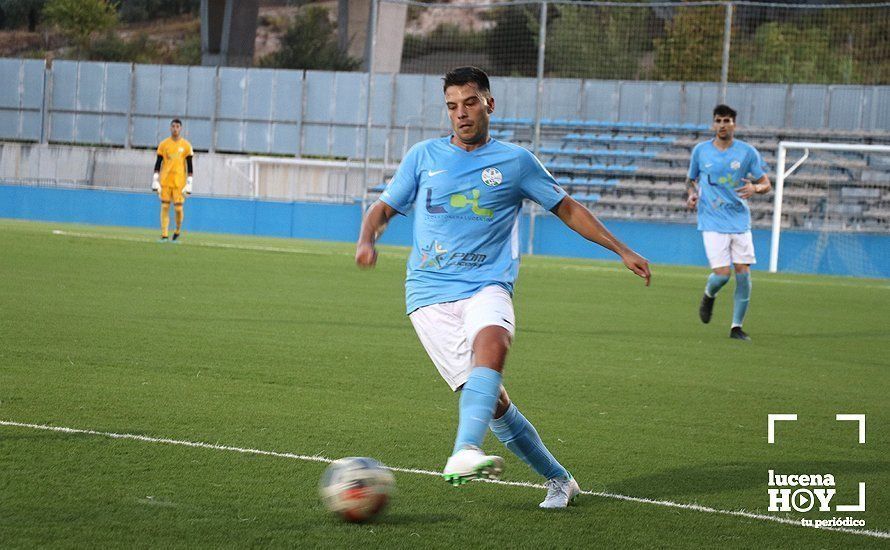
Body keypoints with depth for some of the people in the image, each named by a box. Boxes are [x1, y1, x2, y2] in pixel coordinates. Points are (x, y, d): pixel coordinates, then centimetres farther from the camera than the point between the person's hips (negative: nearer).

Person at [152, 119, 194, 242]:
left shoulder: (186, 145, 4)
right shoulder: (164, 144, 7)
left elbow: (189, 165, 4)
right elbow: (158, 163, 7)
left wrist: (189, 183, -3)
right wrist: (155, 180, -1)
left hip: (179, 181, -1)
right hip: (165, 181, 1)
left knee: (178, 208, -5)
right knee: (164, 207, -2)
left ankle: (178, 231, 19)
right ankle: (164, 235, 0)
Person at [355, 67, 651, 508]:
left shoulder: (516, 161, 11)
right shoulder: (424, 156, 13)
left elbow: (567, 209, 21)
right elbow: (384, 207, 17)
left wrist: (622, 251, 19)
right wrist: (367, 240, -6)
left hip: (486, 287, -1)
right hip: (430, 293, 1)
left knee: (491, 341, -37)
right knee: (493, 400, -9)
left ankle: (466, 452, -54)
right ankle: (558, 479, 8)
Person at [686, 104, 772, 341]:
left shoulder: (747, 152, 1)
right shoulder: (700, 150, 4)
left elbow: (766, 184, 5)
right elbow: (691, 179, 18)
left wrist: (755, 188, -18)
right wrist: (691, 194, -3)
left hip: (740, 221, 1)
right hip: (712, 222, -1)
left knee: (743, 273, -5)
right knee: (722, 274, -14)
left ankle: (737, 326, 7)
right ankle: (709, 295, 23)